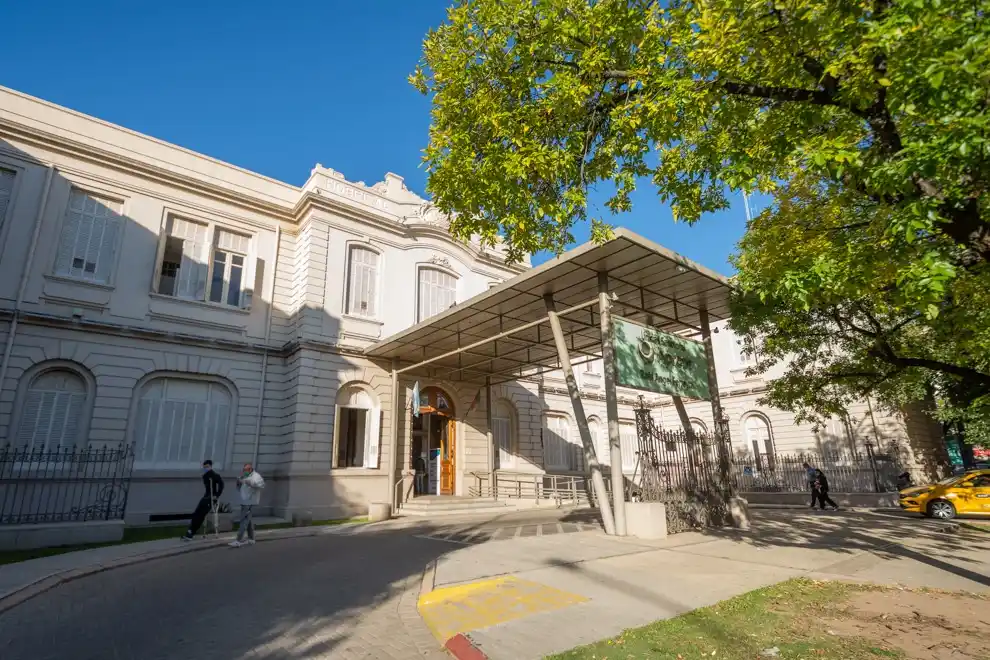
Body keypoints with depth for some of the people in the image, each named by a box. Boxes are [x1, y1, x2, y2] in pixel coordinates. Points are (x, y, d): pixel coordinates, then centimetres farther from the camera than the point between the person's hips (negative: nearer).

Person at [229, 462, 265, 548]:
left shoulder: (256, 476, -8)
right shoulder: (244, 477, 17)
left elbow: (261, 484, -26)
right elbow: (239, 490, 19)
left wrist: (250, 482, -37)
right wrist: (239, 481, 1)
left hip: (250, 503, -8)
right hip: (244, 502, 8)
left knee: (244, 521, -11)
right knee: (248, 520, 13)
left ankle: (238, 540, -11)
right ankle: (251, 539, 20)